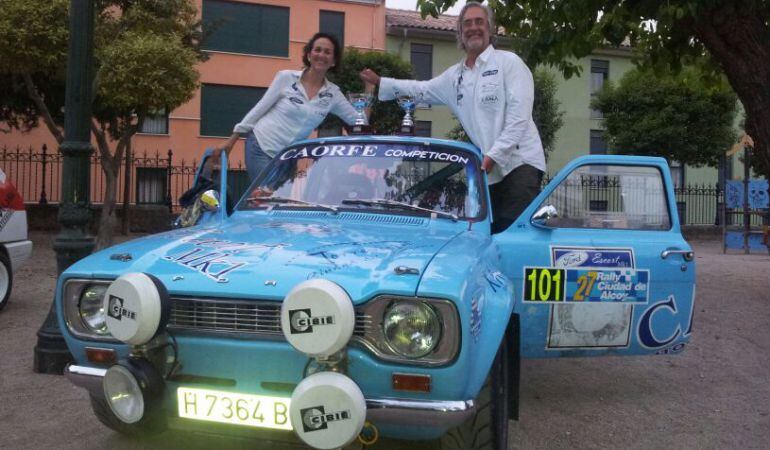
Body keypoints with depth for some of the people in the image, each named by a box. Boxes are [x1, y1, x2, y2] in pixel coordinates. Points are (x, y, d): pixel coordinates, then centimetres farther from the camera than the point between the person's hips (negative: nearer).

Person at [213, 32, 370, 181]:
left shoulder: (332, 94, 3)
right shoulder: (286, 78, -5)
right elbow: (260, 108, -2)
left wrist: (370, 89, -9)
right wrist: (231, 141, -2)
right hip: (260, 147, -4)